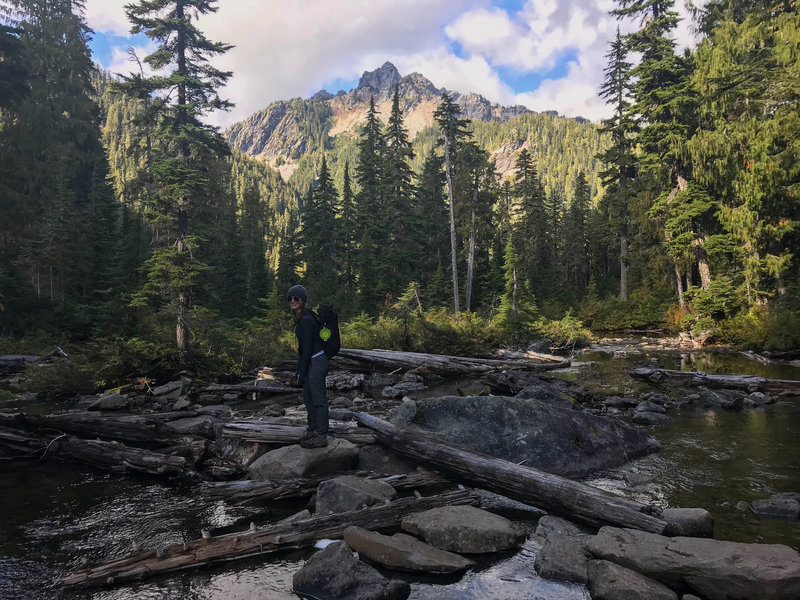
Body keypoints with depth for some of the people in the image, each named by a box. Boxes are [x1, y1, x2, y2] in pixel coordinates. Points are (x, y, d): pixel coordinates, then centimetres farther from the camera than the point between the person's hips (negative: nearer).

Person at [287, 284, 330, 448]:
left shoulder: (306, 319, -20)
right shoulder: (300, 317, 10)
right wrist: (299, 370, 19)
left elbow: (307, 348, -21)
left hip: (315, 362, -10)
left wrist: (301, 373, -16)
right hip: (310, 361, 10)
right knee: (308, 397, 20)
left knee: (318, 399, 0)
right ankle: (311, 430, 35)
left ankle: (321, 436, 11)